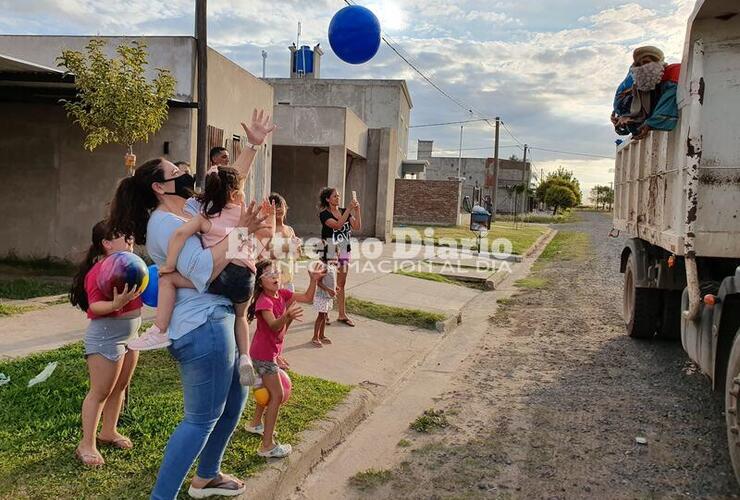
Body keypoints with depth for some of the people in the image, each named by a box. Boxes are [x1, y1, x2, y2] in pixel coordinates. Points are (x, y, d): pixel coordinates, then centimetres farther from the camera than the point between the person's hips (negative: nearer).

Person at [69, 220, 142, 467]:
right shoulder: (99, 271, -20)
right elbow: (95, 306, -25)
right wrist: (116, 305, -41)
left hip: (130, 335, 9)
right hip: (106, 337, -9)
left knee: (120, 386, 17)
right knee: (100, 392, -2)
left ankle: (109, 431, 32)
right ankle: (86, 444, 9)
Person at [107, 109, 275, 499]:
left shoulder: (189, 209, 13)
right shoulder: (164, 222, -15)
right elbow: (203, 272, -25)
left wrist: (253, 145, 20)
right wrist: (238, 231, -23)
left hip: (216, 322, 11)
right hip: (203, 328, -11)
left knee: (234, 399, 23)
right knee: (201, 419, -4)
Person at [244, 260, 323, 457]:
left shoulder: (282, 294, -1)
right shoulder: (264, 301, -24)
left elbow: (308, 298, 1)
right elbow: (274, 325, -39)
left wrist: (313, 280, -14)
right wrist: (287, 316, -58)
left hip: (268, 351, 9)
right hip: (263, 354, -9)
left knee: (269, 389, 25)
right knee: (277, 395, -9)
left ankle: (255, 424, 46)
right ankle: (267, 446, -5)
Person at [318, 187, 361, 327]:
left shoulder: (344, 212, 6)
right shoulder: (324, 214, -10)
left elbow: (357, 227, -3)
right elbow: (337, 225, -27)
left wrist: (357, 210, -13)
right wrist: (349, 209, -28)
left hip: (344, 251, 5)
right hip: (329, 252, -5)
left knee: (341, 284, 11)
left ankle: (342, 315, 17)